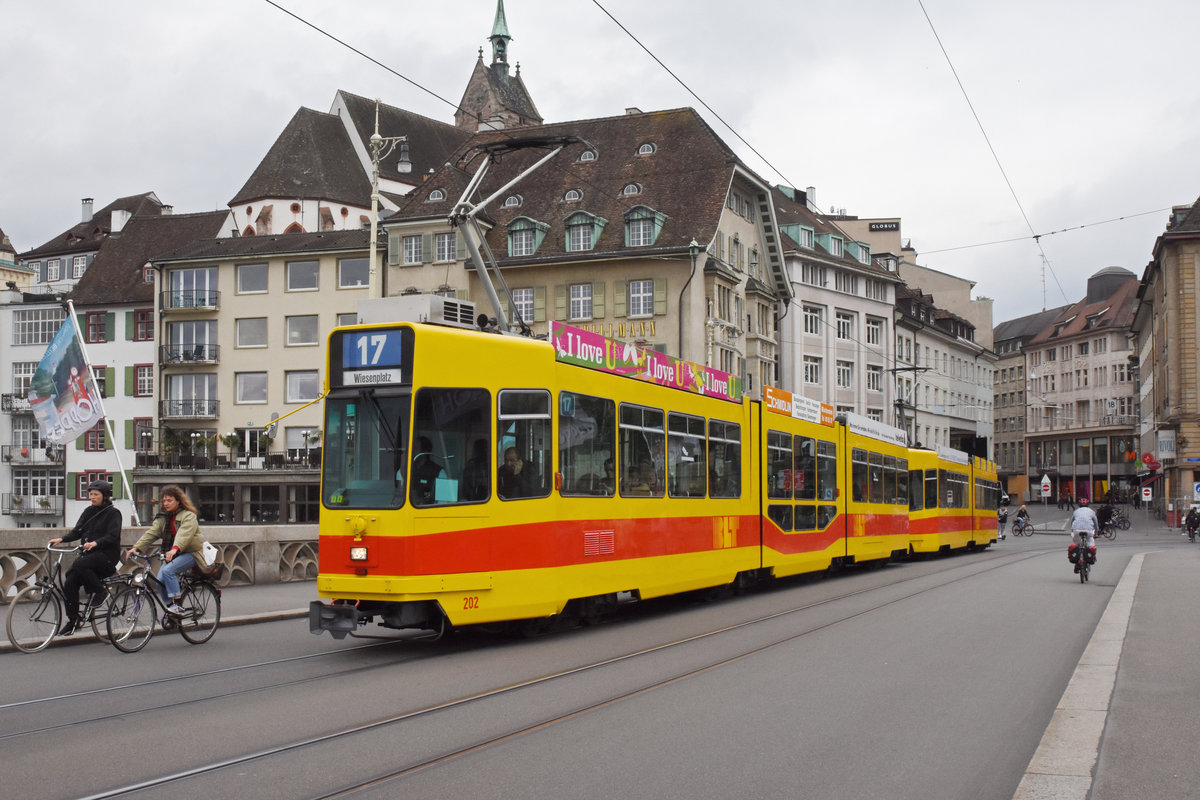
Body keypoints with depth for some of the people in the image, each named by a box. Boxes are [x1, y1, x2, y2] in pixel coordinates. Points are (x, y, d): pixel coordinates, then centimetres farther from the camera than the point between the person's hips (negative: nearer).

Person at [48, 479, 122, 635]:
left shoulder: (113, 513, -5)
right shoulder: (88, 511, 15)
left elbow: (112, 536, -17)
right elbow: (77, 532, 9)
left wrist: (95, 543, -33)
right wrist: (61, 539, -9)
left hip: (107, 554, -6)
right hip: (89, 553, 6)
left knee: (79, 565, -33)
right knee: (70, 583, -10)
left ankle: (99, 591, -13)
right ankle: (72, 620, 0)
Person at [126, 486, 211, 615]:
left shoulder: (188, 516, -10)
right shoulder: (162, 518, 10)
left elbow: (184, 534, -28)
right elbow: (151, 534, -3)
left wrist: (175, 549, -46)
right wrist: (136, 547, -20)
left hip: (190, 553, -6)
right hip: (171, 554, 7)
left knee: (168, 571, -29)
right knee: (160, 581, -12)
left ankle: (177, 604, -24)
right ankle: (170, 608, 5)